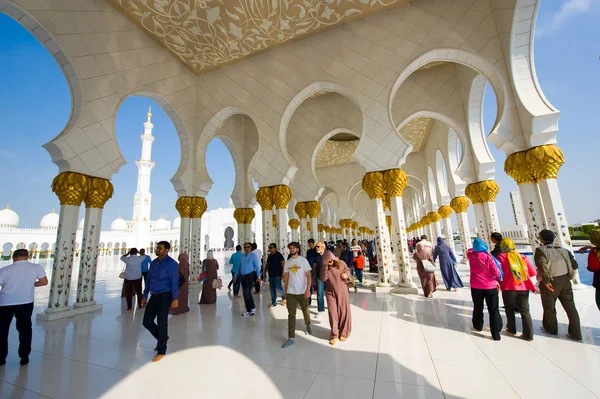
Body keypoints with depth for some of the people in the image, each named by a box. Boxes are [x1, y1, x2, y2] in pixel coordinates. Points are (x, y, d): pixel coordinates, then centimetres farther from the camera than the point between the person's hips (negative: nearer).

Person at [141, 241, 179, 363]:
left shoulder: (171, 263, -14)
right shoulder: (153, 263, 10)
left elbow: (174, 282, -17)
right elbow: (149, 280, 16)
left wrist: (174, 299, -20)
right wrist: (145, 296, 16)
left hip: (164, 296, -7)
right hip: (154, 296, 7)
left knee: (162, 323, 1)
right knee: (147, 321, 11)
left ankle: (161, 352, 19)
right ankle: (162, 338, 37)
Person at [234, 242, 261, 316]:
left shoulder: (253, 255, -4)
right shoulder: (242, 256, 11)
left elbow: (257, 266, -8)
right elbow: (239, 267, 16)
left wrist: (258, 277, -16)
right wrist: (236, 277, 16)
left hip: (250, 275, -6)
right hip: (243, 276, 6)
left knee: (247, 292, -12)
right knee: (245, 294, 9)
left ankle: (253, 308, 8)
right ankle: (248, 310, 22)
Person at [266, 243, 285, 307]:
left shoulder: (279, 255, -10)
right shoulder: (269, 256, 10)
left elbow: (283, 264, -14)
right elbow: (267, 265, 18)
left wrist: (283, 273, -19)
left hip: (277, 275, -7)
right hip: (271, 275, 7)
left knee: (278, 287, -6)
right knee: (272, 288, 9)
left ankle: (284, 297, 20)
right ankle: (274, 302, 20)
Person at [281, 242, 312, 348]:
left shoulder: (303, 260, -5)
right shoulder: (287, 262, 5)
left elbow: (308, 276, -7)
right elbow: (286, 278, 9)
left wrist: (308, 289, -16)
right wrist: (285, 292, 9)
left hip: (302, 292, -2)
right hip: (290, 292, 2)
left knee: (305, 311, 17)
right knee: (291, 315, 3)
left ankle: (308, 326, 45)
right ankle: (291, 338, 10)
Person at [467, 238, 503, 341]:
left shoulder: (471, 255, -7)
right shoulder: (489, 257, -17)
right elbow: (497, 273, -11)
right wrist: (497, 279, 8)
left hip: (476, 286, 3)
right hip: (490, 287, -3)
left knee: (478, 307, 20)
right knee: (494, 310, 6)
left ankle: (478, 326, 35)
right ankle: (496, 334, 9)